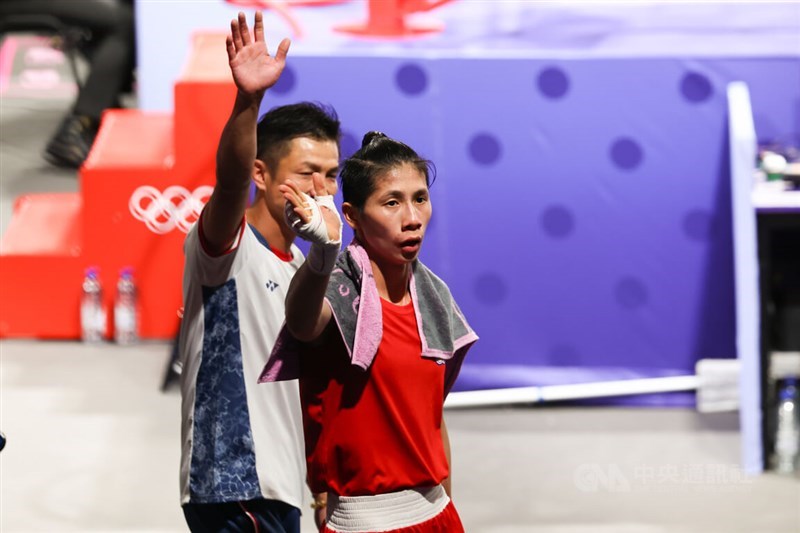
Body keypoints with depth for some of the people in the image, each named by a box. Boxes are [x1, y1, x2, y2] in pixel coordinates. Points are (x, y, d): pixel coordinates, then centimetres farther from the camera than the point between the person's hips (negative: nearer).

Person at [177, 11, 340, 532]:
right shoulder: (227, 245, -9)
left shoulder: (296, 262, 16)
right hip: (233, 487, -9)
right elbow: (230, 182, -32)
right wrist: (247, 101, -49)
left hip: (278, 488, 9)